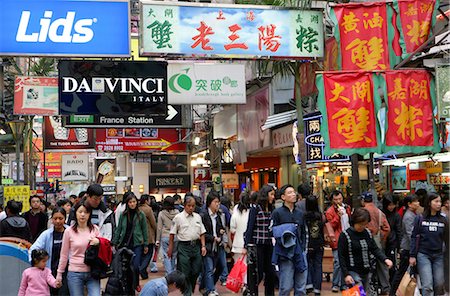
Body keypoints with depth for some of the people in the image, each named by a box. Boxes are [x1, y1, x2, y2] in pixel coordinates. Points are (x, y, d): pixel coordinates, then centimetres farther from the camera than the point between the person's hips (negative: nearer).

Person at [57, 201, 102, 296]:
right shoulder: (69, 231, -1)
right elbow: (64, 254, 8)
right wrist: (59, 273, 10)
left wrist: (98, 242, -11)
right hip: (75, 273, 0)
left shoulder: (95, 229, 2)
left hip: (92, 272, 0)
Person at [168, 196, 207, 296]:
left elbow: (202, 233, 14)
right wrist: (170, 248, 0)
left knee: (196, 271, 9)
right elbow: (172, 234, 0)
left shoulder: (197, 217, 9)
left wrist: (203, 246, 5)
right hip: (184, 247, -4)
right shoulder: (178, 217, -3)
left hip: (196, 246, 4)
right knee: (185, 273, -1)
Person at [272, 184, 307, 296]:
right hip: (286, 254, -5)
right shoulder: (277, 213, -2)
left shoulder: (300, 213, 15)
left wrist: (303, 247, 10)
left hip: (300, 252, 5)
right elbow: (273, 233, -6)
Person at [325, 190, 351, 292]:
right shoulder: (330, 211, -6)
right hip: (337, 241, -6)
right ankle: (335, 285, 0)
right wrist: (338, 216, -21)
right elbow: (330, 226, -13)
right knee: (338, 263, -10)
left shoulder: (347, 208, 13)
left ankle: (343, 284, 18)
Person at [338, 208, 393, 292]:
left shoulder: (368, 233, 8)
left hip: (366, 272, 6)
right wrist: (346, 275, -16)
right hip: (352, 272, -6)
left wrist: (385, 259, -11)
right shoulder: (345, 235, -10)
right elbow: (341, 257, -10)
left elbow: (375, 249, 8)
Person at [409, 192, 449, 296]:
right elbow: (414, 237, -1)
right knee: (427, 286, -9)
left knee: (439, 284, 5)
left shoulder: (443, 220, 6)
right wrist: (412, 255, -5)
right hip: (423, 255, -3)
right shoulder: (420, 218, -1)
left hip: (438, 256, 3)